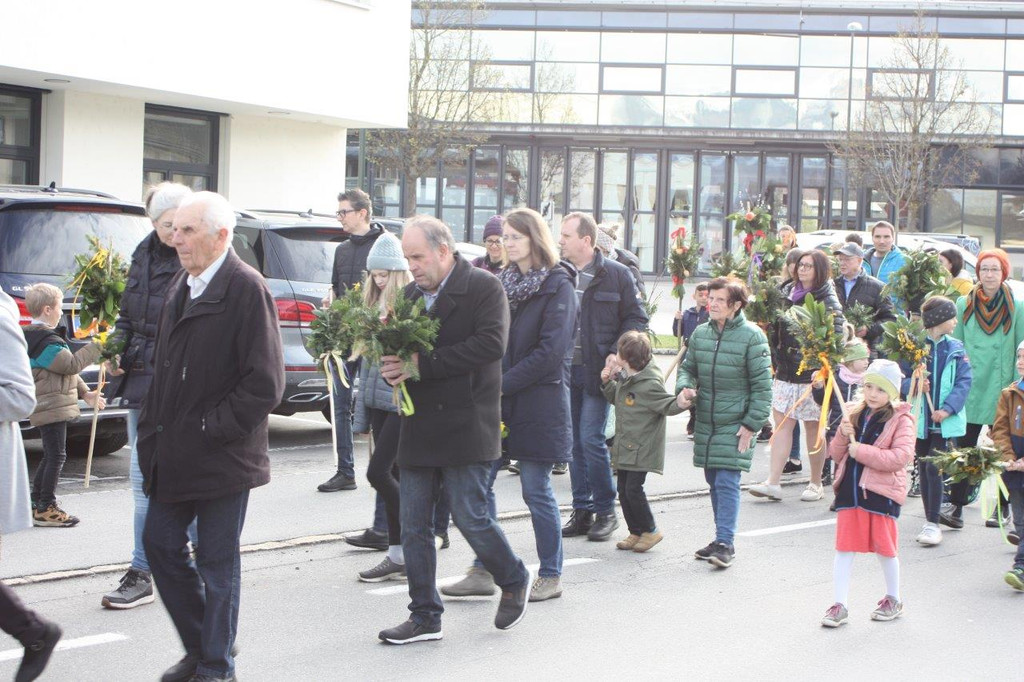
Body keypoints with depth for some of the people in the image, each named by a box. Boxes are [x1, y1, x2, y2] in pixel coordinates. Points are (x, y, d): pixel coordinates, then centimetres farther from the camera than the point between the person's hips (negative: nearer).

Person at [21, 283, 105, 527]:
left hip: (46, 407, 11)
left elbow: (64, 370, 22)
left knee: (50, 456, 17)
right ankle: (46, 508, -4)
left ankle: (37, 504, 22)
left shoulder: (37, 336, 17)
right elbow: (71, 365, -20)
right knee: (56, 456, -7)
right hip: (52, 408, -11)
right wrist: (96, 347, -12)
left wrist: (85, 393, 21)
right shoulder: (46, 341, -18)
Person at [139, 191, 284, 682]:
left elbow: (265, 384, -18)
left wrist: (212, 429, -16)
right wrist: (154, 430, 9)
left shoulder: (246, 289, -14)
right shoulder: (181, 286, 12)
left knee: (217, 565, 3)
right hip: (175, 456, 8)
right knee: (160, 545, 14)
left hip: (222, 456, -8)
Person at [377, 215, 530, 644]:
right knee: (413, 527, 5)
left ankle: (514, 581, 23)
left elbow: (491, 344, -20)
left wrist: (422, 364, -20)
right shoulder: (412, 294, 12)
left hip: (466, 427, -6)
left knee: (469, 518, -4)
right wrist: (393, 370, -9)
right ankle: (424, 617, 15)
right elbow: (400, 347, 17)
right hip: (418, 428, 6)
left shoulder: (484, 287, -7)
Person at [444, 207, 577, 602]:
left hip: (538, 403, -7)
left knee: (536, 490, -1)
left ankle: (551, 577, 11)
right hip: (496, 401, 7)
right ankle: (483, 572, 11)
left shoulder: (557, 285, -7)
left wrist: (502, 384, -16)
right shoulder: (504, 282, 13)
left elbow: (551, 350, -14)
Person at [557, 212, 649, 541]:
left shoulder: (616, 274, -4)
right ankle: (582, 511, 17)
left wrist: (617, 353, -12)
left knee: (591, 438, -9)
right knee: (574, 442, 8)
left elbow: (636, 319, 1)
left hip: (597, 371, -4)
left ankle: (605, 511, 6)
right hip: (565, 369, 4)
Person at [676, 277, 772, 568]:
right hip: (706, 422, 6)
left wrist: (751, 424, -11)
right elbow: (688, 366, 18)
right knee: (713, 481, 11)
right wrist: (685, 386, -5)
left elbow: (762, 385, -8)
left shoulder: (752, 336, -9)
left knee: (727, 482, -11)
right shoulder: (700, 333, 6)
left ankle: (725, 542, -8)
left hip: (735, 424, -5)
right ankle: (722, 539, 21)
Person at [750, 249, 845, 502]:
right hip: (785, 373, 6)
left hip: (812, 375, -5)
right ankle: (773, 483, -3)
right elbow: (776, 331, 20)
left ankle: (816, 484, 15)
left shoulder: (828, 302, -6)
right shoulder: (787, 294, 12)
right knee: (781, 423, -1)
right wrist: (775, 360, 15)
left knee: (814, 428, 4)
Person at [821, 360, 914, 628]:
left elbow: (901, 457, -20)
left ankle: (893, 600, 29)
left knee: (885, 548, 9)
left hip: (882, 492, -4)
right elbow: (835, 454, 12)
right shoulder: (854, 415, 9)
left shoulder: (901, 420, -7)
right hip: (850, 488, 4)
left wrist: (861, 450, -20)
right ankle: (839, 605, 7)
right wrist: (842, 436, -10)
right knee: (844, 548, 2)